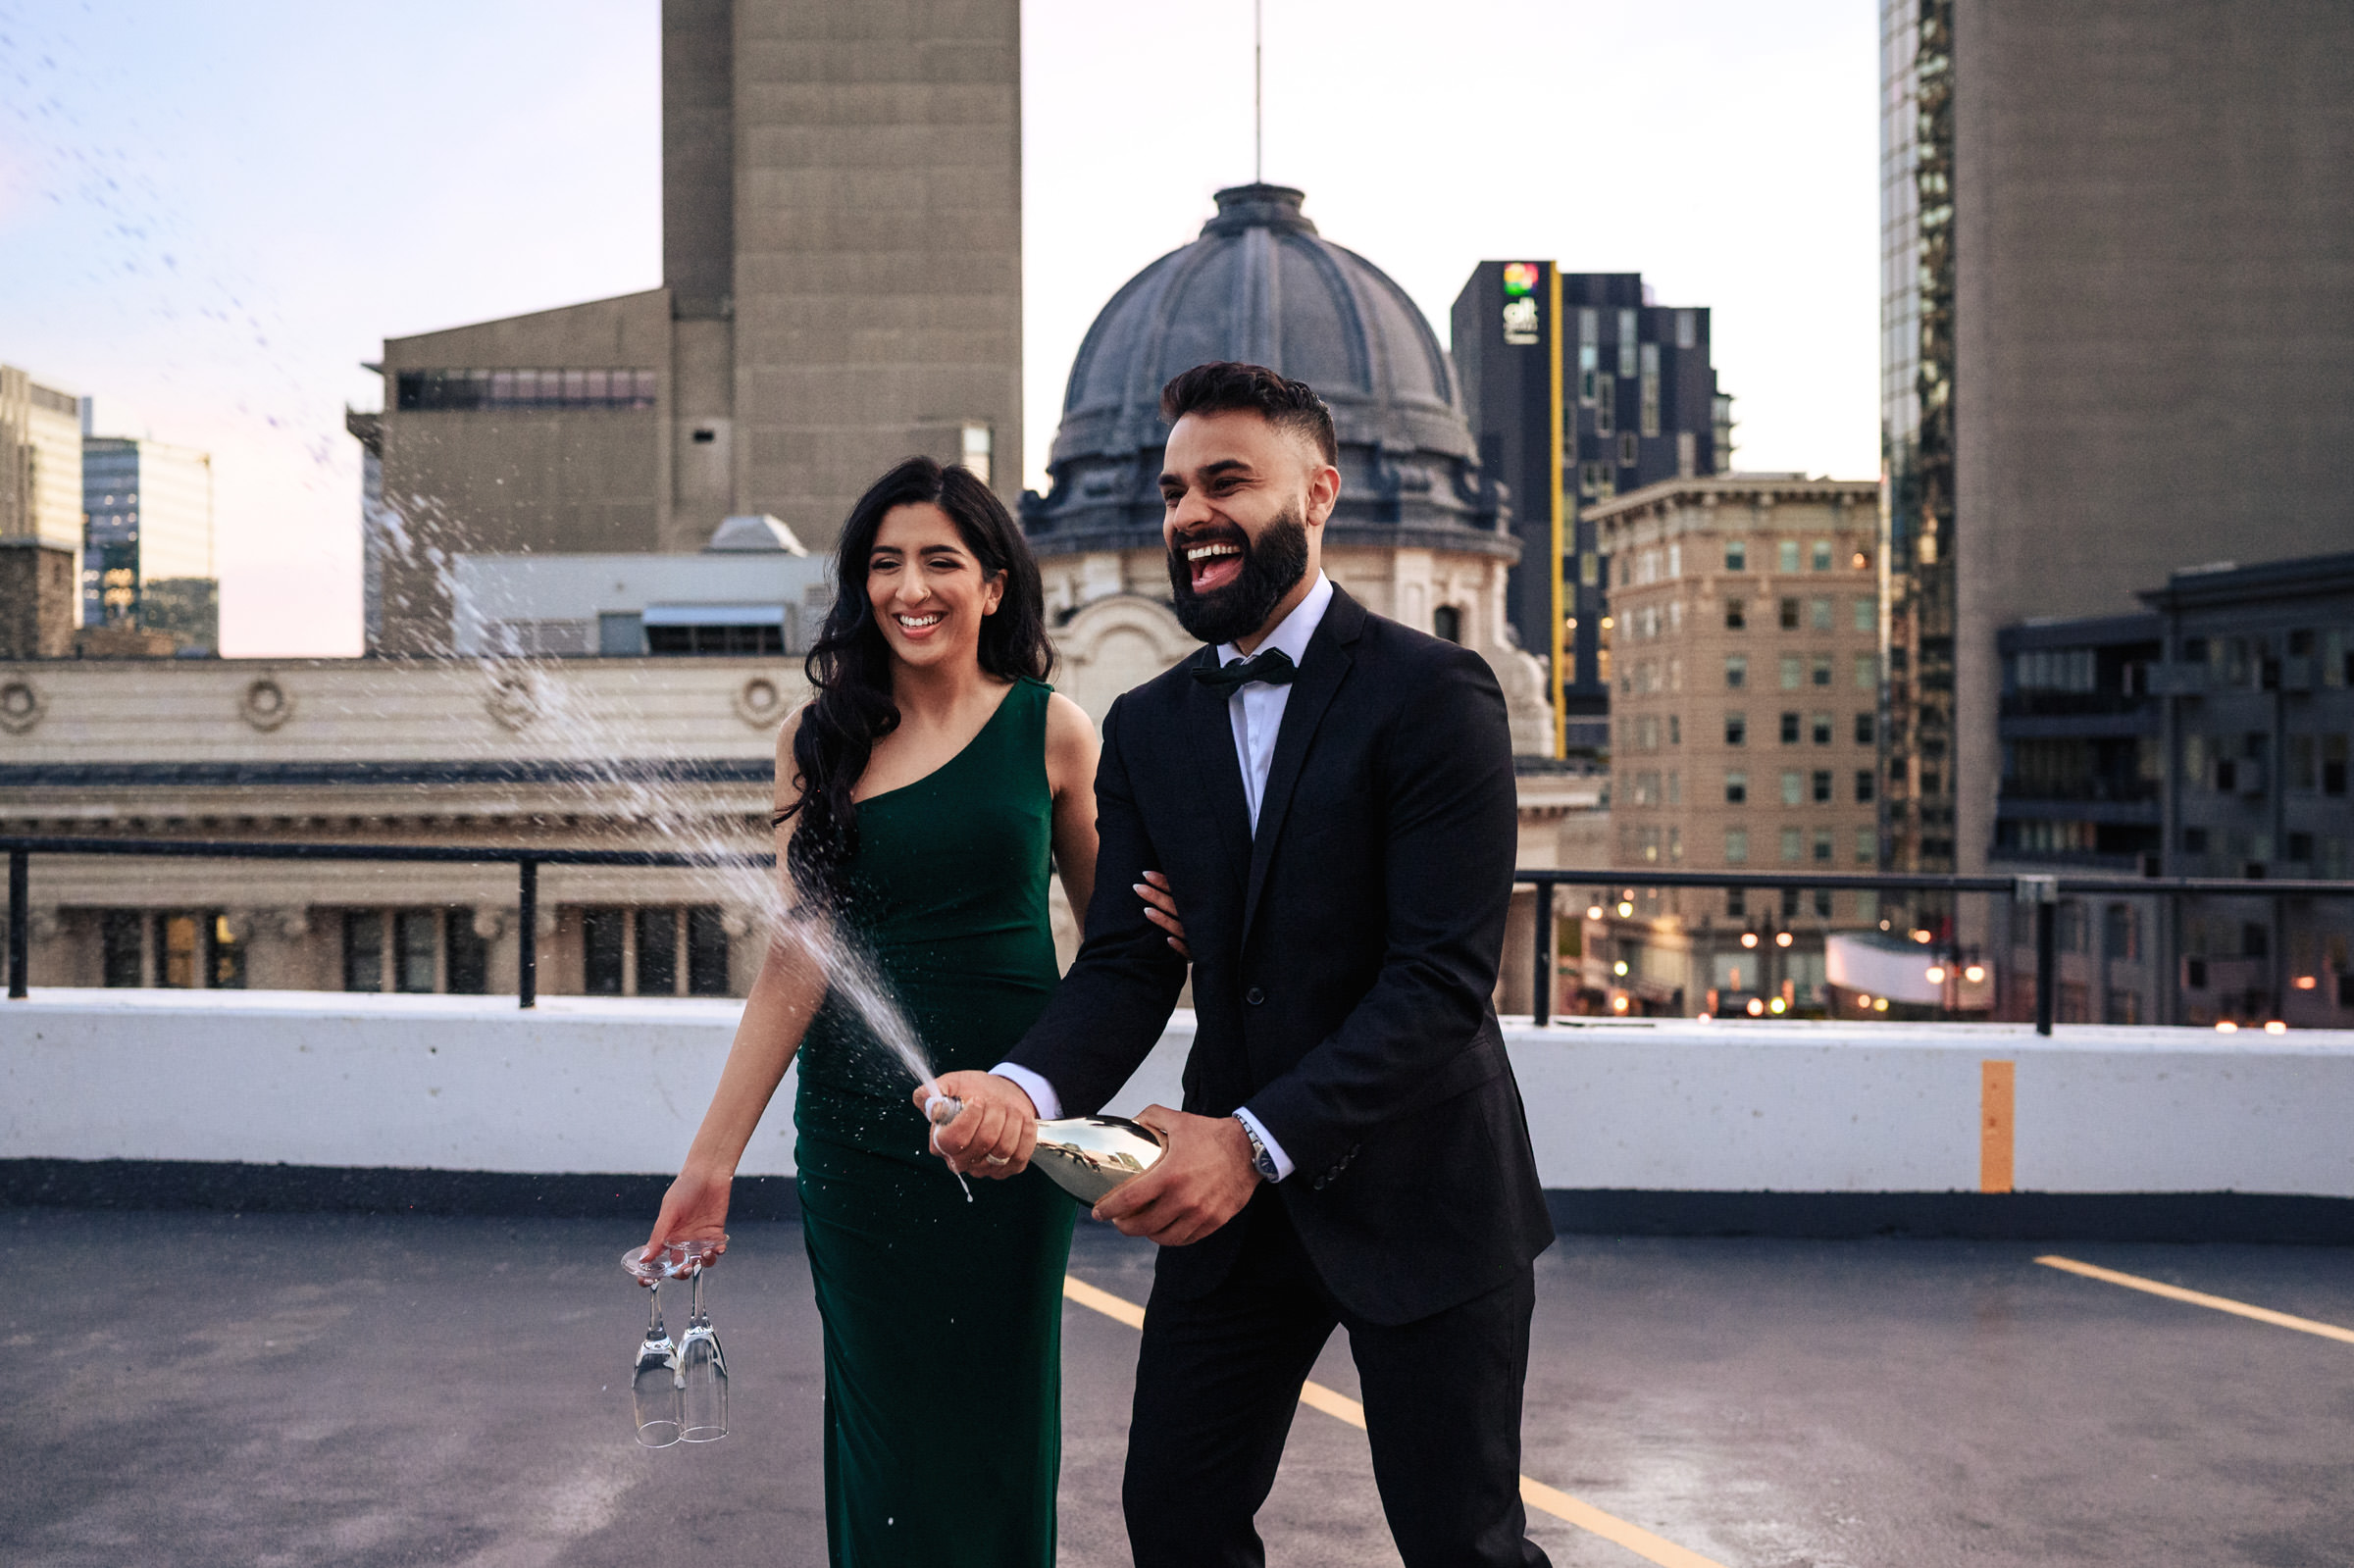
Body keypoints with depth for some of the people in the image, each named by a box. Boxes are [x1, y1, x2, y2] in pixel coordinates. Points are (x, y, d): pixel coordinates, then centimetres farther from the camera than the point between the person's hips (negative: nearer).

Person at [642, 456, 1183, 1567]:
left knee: (997, 1413, 9)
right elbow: (799, 958, -1)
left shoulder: (1049, 728, -1)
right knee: (883, 1424, 9)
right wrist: (711, 1157, -5)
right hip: (858, 1127, 1)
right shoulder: (820, 741, 3)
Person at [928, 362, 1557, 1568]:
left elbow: (1444, 974, -19)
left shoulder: (1432, 693, -12)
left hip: (1416, 1196, -5)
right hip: (1233, 1199, 5)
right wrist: (1027, 1087, -21)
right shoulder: (1147, 726, 7)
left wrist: (1259, 1139, -28)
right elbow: (1126, 963, 0)